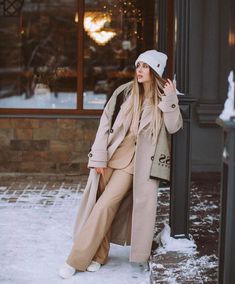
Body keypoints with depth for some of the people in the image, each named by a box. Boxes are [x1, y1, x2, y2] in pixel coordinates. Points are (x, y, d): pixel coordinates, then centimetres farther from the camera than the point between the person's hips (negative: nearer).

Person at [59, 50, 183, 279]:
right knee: (101, 207, 4)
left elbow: (173, 127, -9)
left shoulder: (162, 98, 2)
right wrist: (99, 157, -4)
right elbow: (105, 123, 2)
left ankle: (76, 260, -5)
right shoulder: (124, 92, 4)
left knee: (104, 207, -11)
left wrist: (170, 100, -20)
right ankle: (98, 256, 20)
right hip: (110, 156, 3)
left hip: (131, 163, -3)